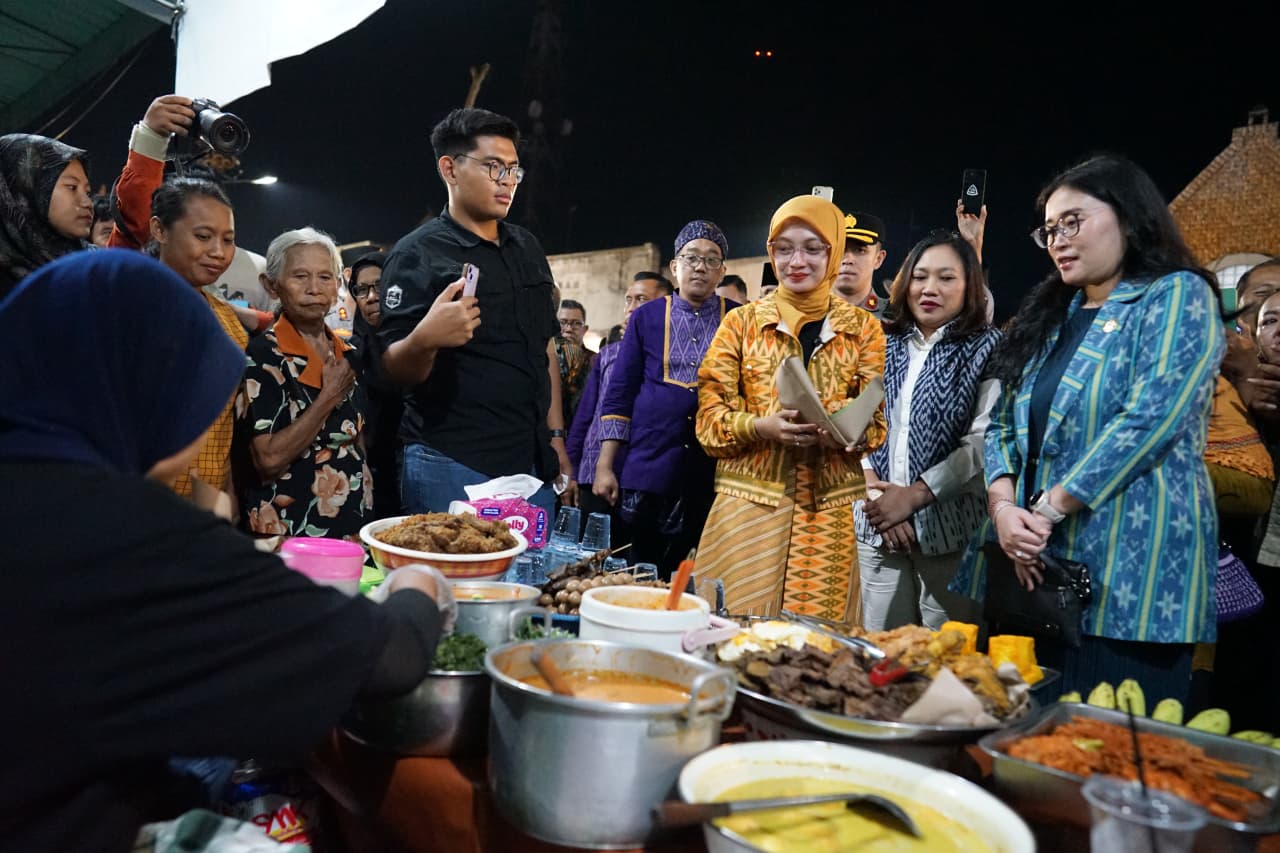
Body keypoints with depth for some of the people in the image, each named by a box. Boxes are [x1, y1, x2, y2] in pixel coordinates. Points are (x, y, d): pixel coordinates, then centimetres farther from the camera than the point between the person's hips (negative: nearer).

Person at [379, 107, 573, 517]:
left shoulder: (527, 248, 13)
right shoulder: (417, 254, -6)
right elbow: (395, 371, -10)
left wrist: (556, 440, 13)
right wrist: (424, 339, -31)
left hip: (533, 465, 6)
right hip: (451, 468, -6)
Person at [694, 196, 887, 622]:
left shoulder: (863, 328, 9)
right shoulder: (741, 322, 7)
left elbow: (878, 421, 4)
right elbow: (710, 416, 2)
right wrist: (760, 426, -18)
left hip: (832, 510, 1)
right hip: (749, 503, 0)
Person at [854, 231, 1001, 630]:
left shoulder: (988, 348, 0)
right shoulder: (883, 344, 11)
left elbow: (983, 442, -10)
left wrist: (914, 495, -14)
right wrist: (874, 490, -8)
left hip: (951, 527, -3)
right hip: (878, 526, 3)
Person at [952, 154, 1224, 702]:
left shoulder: (1177, 296, -1)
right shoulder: (1050, 313, 17)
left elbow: (1148, 421, -15)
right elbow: (1003, 423, 12)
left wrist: (1048, 508, -16)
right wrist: (1003, 506, -6)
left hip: (1128, 574, -6)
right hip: (1032, 564, 6)